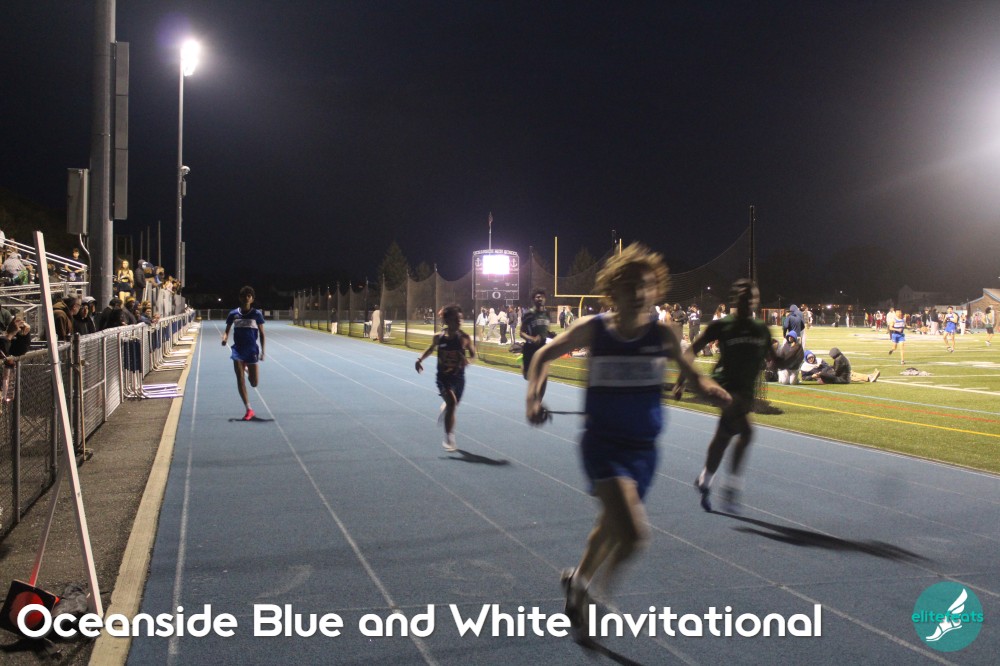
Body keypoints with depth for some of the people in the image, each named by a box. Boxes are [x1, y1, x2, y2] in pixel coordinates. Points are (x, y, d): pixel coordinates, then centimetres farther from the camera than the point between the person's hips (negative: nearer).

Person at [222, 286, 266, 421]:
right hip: (238, 350, 1)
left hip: (252, 350, -1)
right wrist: (224, 338, -12)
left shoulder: (256, 314, -2)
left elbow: (261, 334, 3)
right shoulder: (233, 314, 2)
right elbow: (227, 330, 11)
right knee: (240, 379, -6)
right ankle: (249, 409, 1)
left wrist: (262, 351, -3)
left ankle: (248, 369, 36)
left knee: (254, 383, 0)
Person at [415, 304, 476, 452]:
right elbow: (431, 349, 13)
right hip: (443, 376, -2)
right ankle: (449, 438, -13)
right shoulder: (439, 337, -6)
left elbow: (473, 354, 4)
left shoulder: (464, 337, -8)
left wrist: (468, 360, -18)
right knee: (451, 402, -23)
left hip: (458, 377, 2)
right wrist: (420, 359, -1)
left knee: (453, 405, 15)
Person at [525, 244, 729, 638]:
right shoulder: (592, 329, -8)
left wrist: (712, 390, -14)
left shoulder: (663, 335, -5)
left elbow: (691, 374, 9)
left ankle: (578, 580, 51)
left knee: (614, 525, 21)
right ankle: (590, 588, 8)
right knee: (633, 534, -21)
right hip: (603, 445, -4)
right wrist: (534, 396, -10)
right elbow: (544, 355, 6)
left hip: (643, 450, 4)